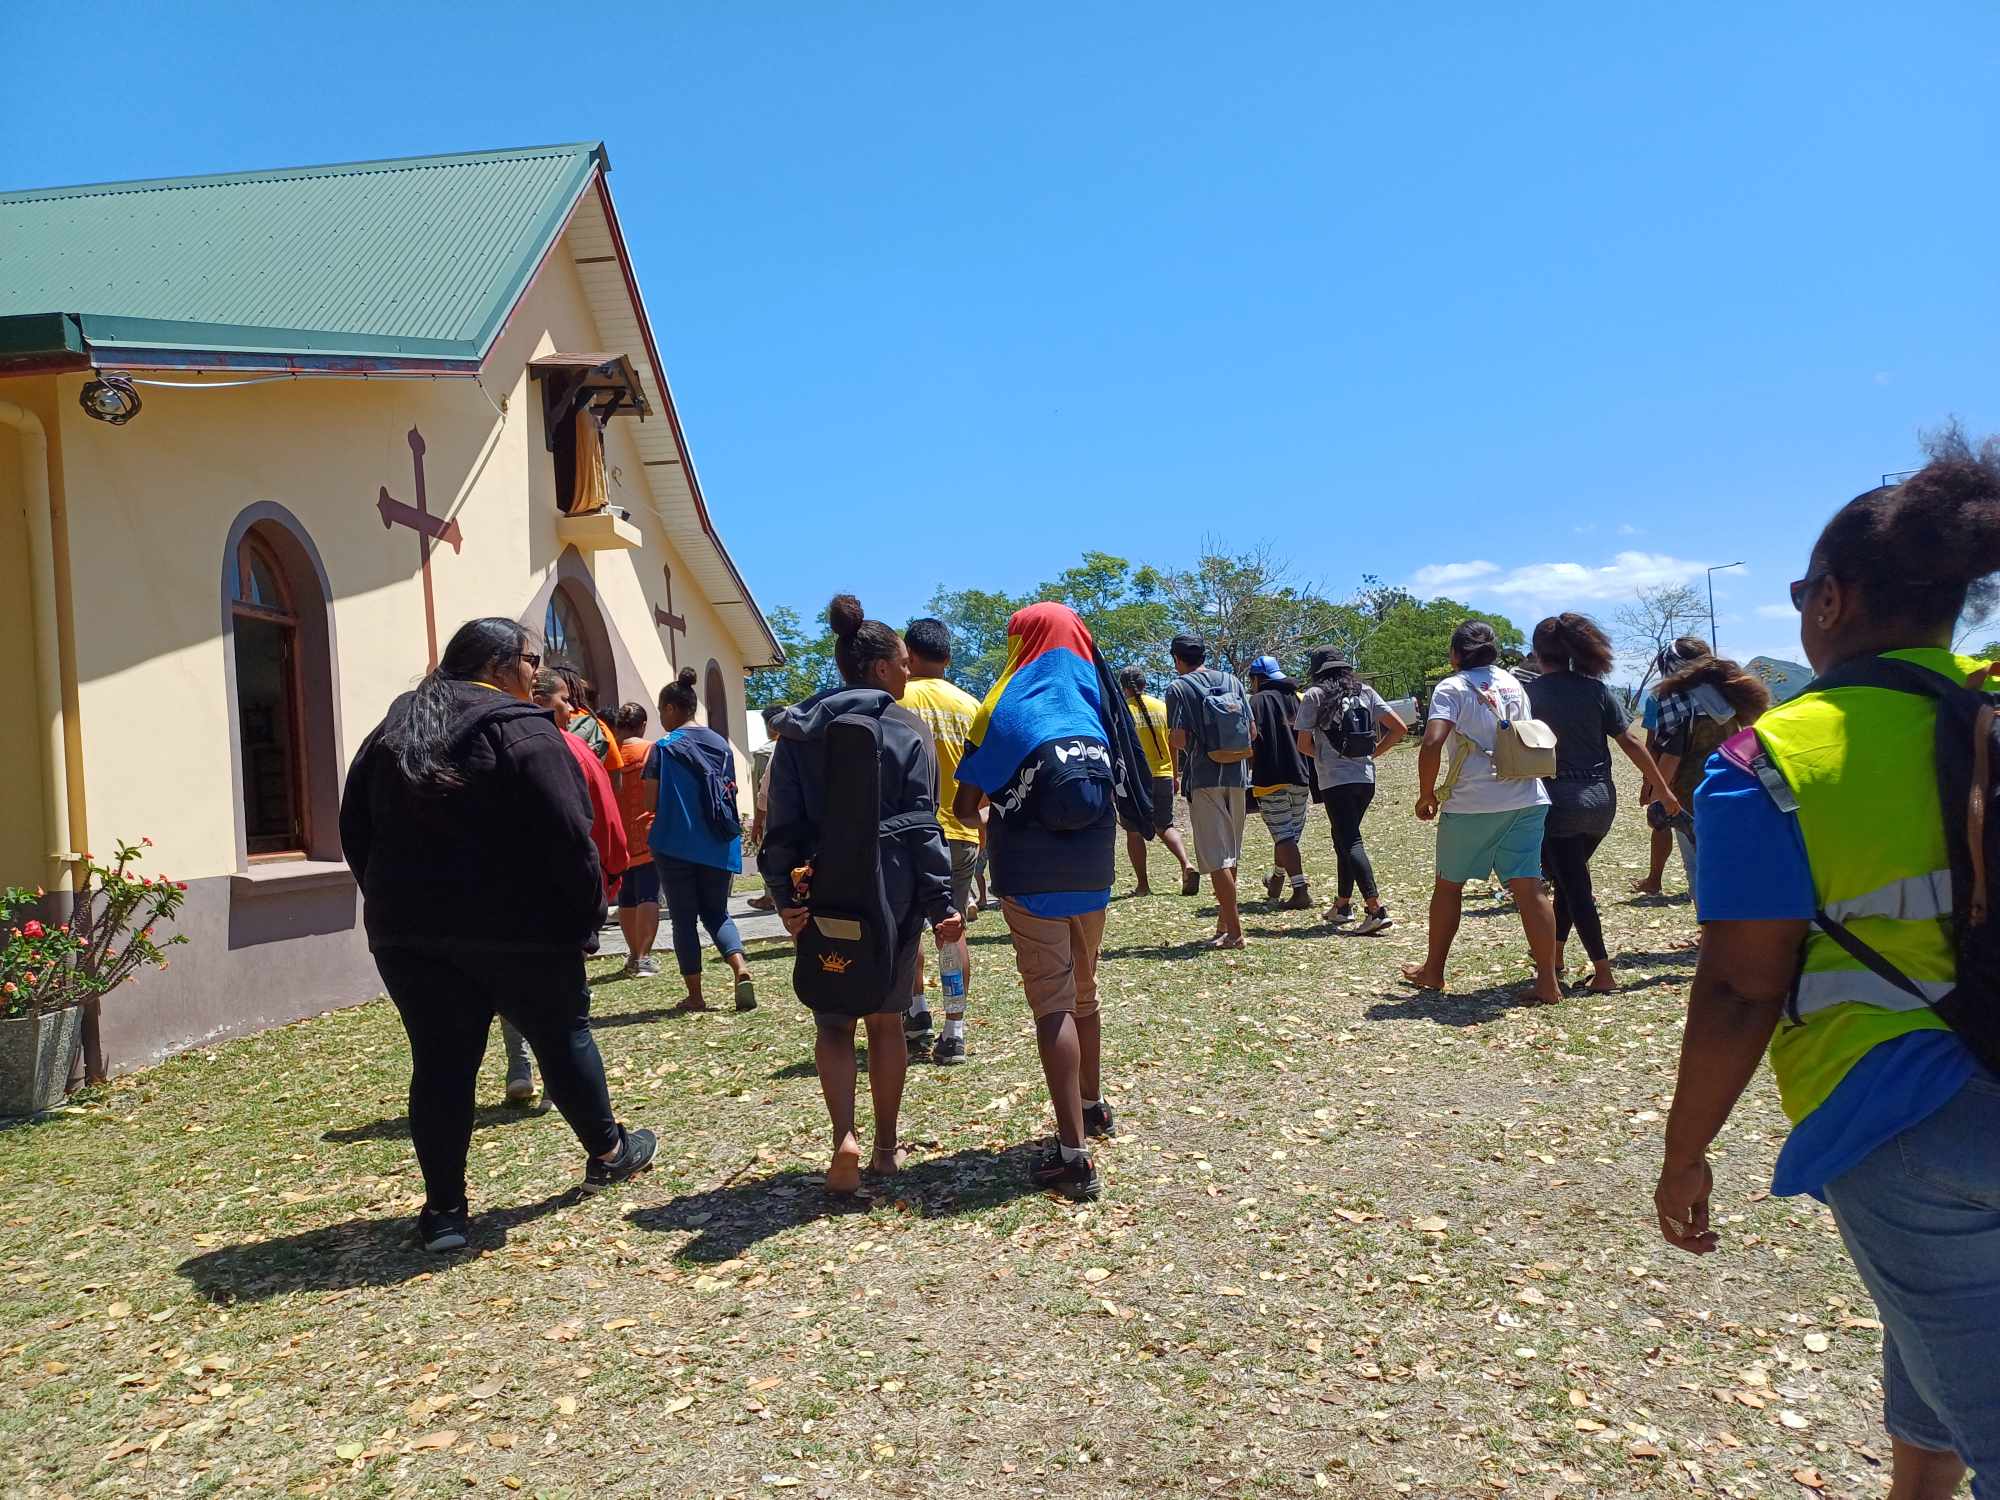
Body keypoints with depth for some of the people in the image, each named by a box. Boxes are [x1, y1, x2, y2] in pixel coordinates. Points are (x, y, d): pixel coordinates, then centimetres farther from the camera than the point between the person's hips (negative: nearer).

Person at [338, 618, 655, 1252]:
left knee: (441, 1063, 8)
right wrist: (586, 916, -8)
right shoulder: (522, 729, -11)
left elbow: (356, 831, 14)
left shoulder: (392, 730, 12)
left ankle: (444, 1209, 10)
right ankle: (607, 1152, 29)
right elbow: (566, 838, -17)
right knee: (562, 1034, 13)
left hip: (413, 930, 5)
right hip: (519, 927, -5)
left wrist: (395, 904, 17)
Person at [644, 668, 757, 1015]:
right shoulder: (721, 744, 6)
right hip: (718, 846, 4)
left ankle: (695, 996, 9)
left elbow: (653, 803, -9)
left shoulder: (663, 748, -8)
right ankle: (741, 968, -9)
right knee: (716, 912, 15)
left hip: (676, 845, -4)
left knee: (684, 919, 8)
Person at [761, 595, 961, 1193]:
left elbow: (783, 824, -1)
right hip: (892, 897, -1)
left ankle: (845, 1137, -8)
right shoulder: (907, 730, -5)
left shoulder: (798, 730, 4)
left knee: (832, 1021, 11)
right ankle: (886, 1147, 22)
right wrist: (941, 904, -7)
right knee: (886, 1019, 14)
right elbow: (921, 824, -9)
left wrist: (785, 896, -2)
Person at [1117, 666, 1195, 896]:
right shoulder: (1162, 707, 7)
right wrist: (1174, 775, 20)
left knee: (1134, 832, 7)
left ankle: (1143, 885, 8)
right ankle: (1186, 865, -8)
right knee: (1165, 826, 15)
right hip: (1162, 775, 4)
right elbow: (1173, 745, 11)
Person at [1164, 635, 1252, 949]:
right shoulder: (1231, 681, 11)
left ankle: (1234, 931, -5)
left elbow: (1178, 738, -13)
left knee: (1216, 857, -3)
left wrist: (1170, 738, 9)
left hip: (1204, 777, -5)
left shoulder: (1178, 687, -4)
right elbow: (1252, 731, 9)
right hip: (1236, 776, 6)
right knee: (1230, 856, 14)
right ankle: (1224, 925, 22)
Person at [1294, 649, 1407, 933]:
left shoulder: (1314, 695, -2)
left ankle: (1376, 909, -19)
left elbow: (1304, 745, -2)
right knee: (1344, 837, 18)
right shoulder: (1364, 692, 10)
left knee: (1350, 842, -7)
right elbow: (1399, 728, 6)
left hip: (1336, 780, -5)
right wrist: (1373, 753, 14)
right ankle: (1342, 905, 26)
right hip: (1366, 778, 5)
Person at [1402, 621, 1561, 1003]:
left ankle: (1433, 971, 23)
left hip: (1471, 803, -5)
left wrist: (1426, 793, -7)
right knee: (1529, 887, 1)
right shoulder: (1514, 685, 15)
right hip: (1526, 799, 5)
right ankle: (1547, 983, -1)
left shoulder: (1452, 687, -5)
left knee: (1448, 885, 11)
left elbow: (1432, 744, -18)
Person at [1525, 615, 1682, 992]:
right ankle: (1555, 954, 30)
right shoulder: (1596, 689, 2)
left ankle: (1603, 973, 1)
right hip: (1601, 799, 5)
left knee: (1574, 886, 2)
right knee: (1572, 878, 21)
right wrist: (1664, 790, 8)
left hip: (1559, 801, -5)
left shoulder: (1531, 693, -8)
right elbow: (1631, 742, 2)